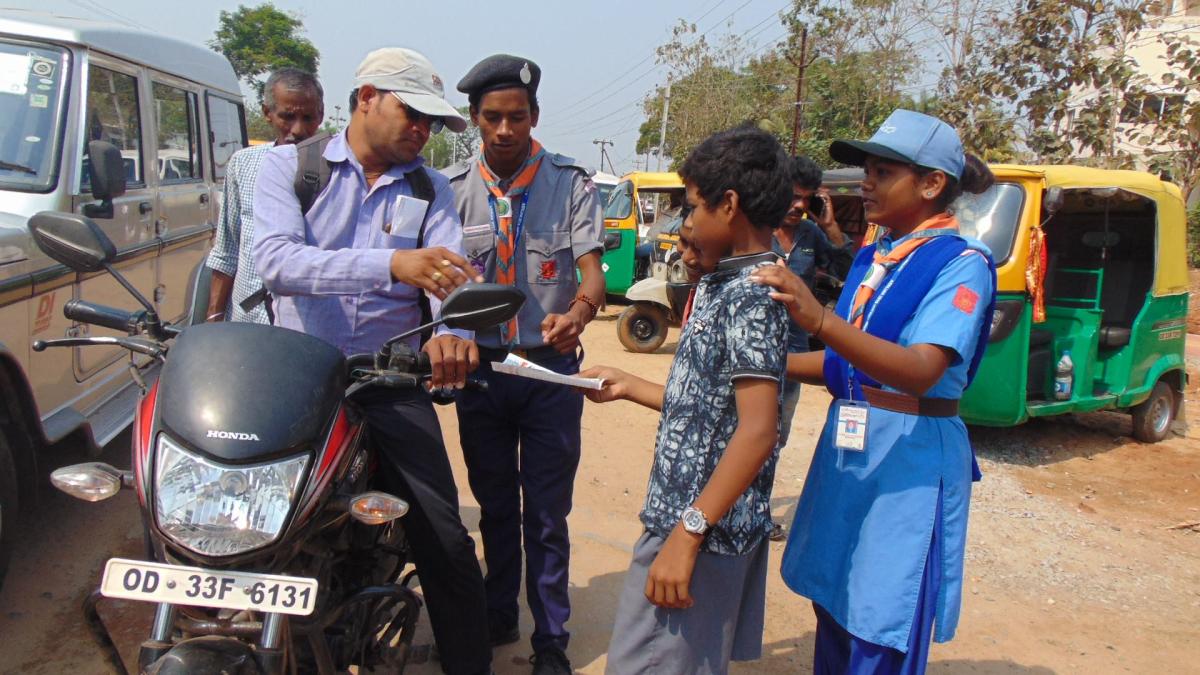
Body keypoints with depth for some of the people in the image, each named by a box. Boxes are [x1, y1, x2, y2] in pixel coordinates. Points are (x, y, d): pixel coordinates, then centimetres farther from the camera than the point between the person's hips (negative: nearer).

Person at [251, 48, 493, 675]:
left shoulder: (430, 188, 8)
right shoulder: (290, 165, 1)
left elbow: (453, 269, -8)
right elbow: (275, 258, -17)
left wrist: (452, 330, -32)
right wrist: (392, 264, -31)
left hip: (391, 383, 1)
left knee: (445, 541, -5)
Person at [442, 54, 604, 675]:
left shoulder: (571, 183, -2)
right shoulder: (452, 188, 3)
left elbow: (592, 269, -11)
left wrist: (579, 311, -33)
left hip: (549, 367, -2)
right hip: (479, 364, 3)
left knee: (547, 514, 3)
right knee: (494, 505, 17)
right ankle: (497, 618, 34)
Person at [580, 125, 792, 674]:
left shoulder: (751, 295, -18)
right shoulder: (726, 284, 12)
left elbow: (757, 429, -24)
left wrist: (687, 533, -24)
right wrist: (627, 387, 21)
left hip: (705, 529, -9)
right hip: (703, 519, 9)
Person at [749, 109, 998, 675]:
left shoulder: (961, 264, -11)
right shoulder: (873, 258, 11)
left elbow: (920, 371, -27)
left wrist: (819, 320, -39)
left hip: (910, 462, -7)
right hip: (846, 451, 7)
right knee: (833, 619, 17)